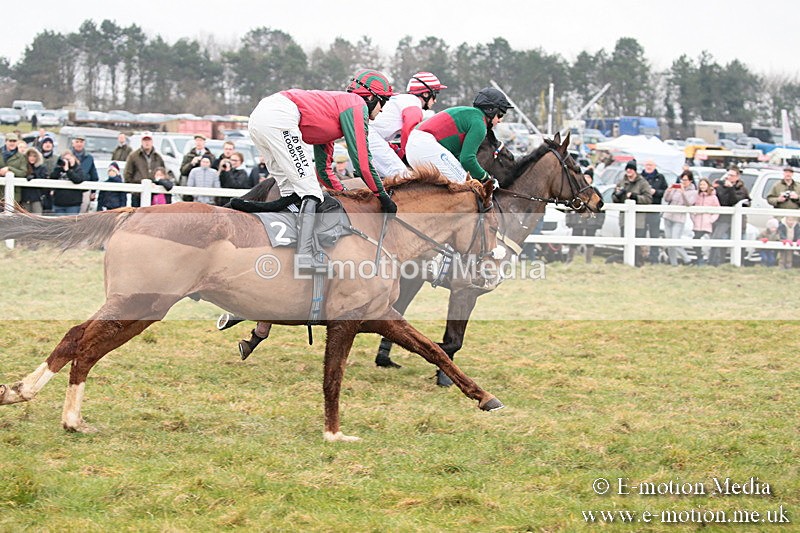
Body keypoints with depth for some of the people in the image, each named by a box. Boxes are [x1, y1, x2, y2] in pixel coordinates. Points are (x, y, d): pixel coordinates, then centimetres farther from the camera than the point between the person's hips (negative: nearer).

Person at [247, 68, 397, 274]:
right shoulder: (357, 104, 7)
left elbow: (323, 169, 36)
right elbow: (361, 159, 0)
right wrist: (382, 195, 8)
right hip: (279, 118, -10)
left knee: (290, 191, 18)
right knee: (309, 191, -7)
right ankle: (304, 256, -17)